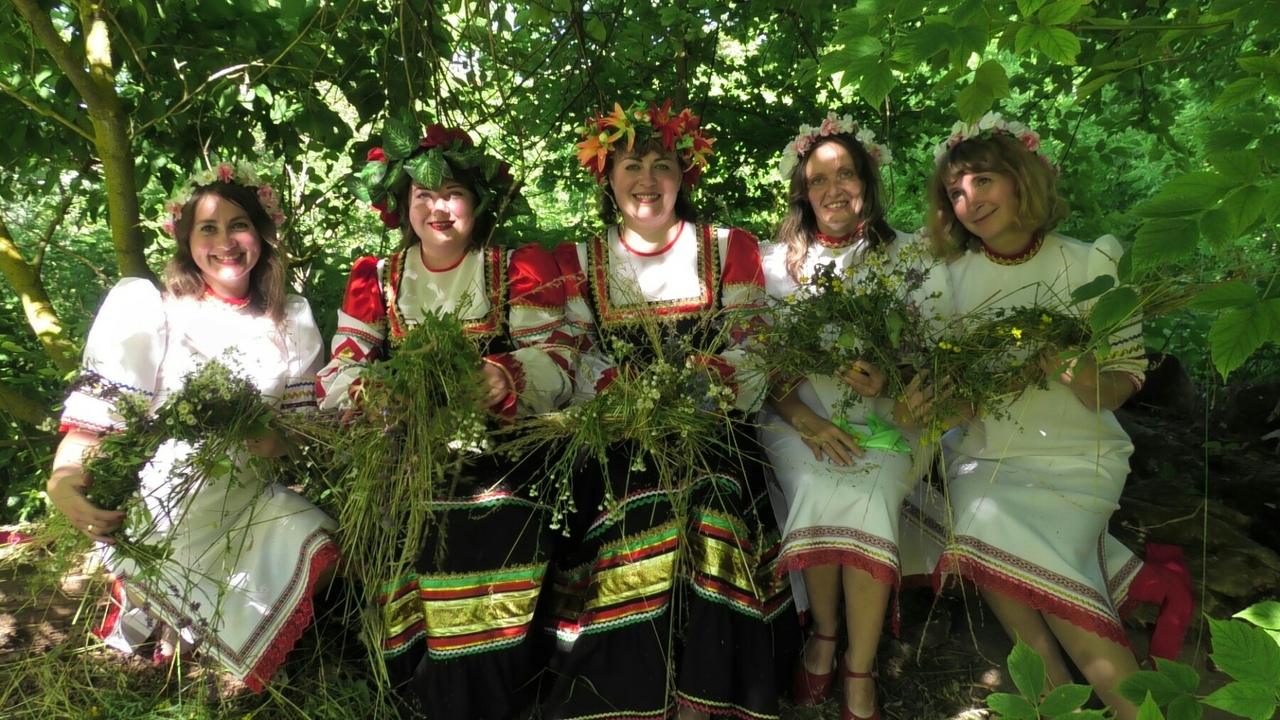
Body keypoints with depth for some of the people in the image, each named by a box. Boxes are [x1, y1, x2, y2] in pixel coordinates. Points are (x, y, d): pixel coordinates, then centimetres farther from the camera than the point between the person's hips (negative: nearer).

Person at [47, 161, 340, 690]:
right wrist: (63, 483, -29)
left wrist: (275, 439, -15)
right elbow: (97, 407, -12)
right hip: (157, 507, -4)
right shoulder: (143, 308, -5)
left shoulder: (291, 320, 5)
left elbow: (305, 420, 7)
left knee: (320, 547, -16)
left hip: (247, 502, 4)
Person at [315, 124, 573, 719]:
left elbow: (553, 362, -4)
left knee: (496, 521, -23)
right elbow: (337, 375, 5)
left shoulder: (522, 269, 9)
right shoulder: (373, 279, 15)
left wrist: (500, 381, -25)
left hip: (499, 451, -1)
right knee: (399, 530, -19)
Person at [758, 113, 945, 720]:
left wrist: (890, 380, -19)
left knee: (868, 493, -31)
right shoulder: (777, 262, 8)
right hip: (800, 416, 1)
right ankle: (823, 633, -5)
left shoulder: (910, 255, 8)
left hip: (884, 417, 0)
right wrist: (806, 419, -16)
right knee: (818, 488, -30)